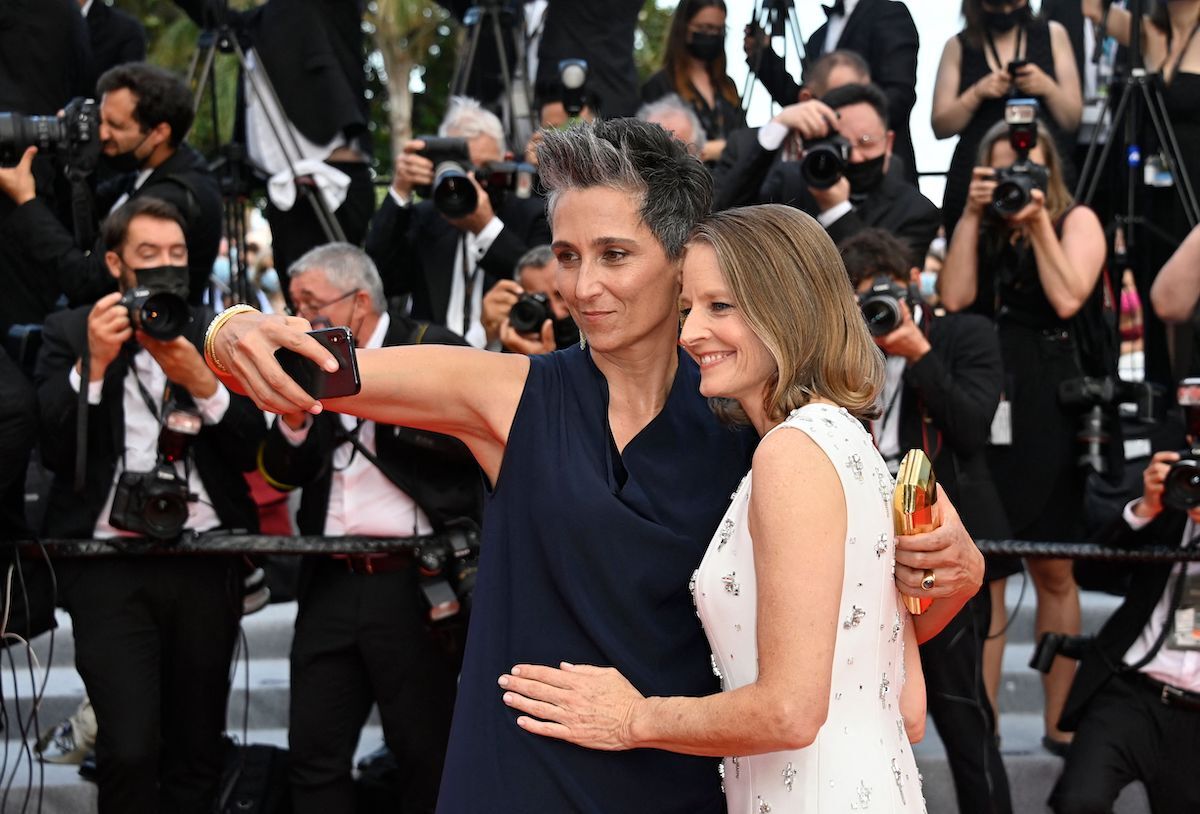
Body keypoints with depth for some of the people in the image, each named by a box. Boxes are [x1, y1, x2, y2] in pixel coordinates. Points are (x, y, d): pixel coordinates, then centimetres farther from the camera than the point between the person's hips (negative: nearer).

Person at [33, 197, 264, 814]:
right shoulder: (70, 334, 5)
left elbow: (253, 449, 2)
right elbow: (52, 450, -5)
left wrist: (201, 381, -13)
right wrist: (94, 362, -16)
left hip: (205, 566, 3)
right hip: (109, 567, -3)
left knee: (197, 757, 8)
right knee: (129, 751, -13)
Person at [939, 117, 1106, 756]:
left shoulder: (1077, 220, 6)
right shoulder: (976, 230, 13)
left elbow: (1068, 298, -9)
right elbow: (954, 297, -4)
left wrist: (1036, 222, -11)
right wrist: (974, 214, -5)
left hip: (1050, 408, -2)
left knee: (1053, 571, 4)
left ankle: (1059, 719, 11)